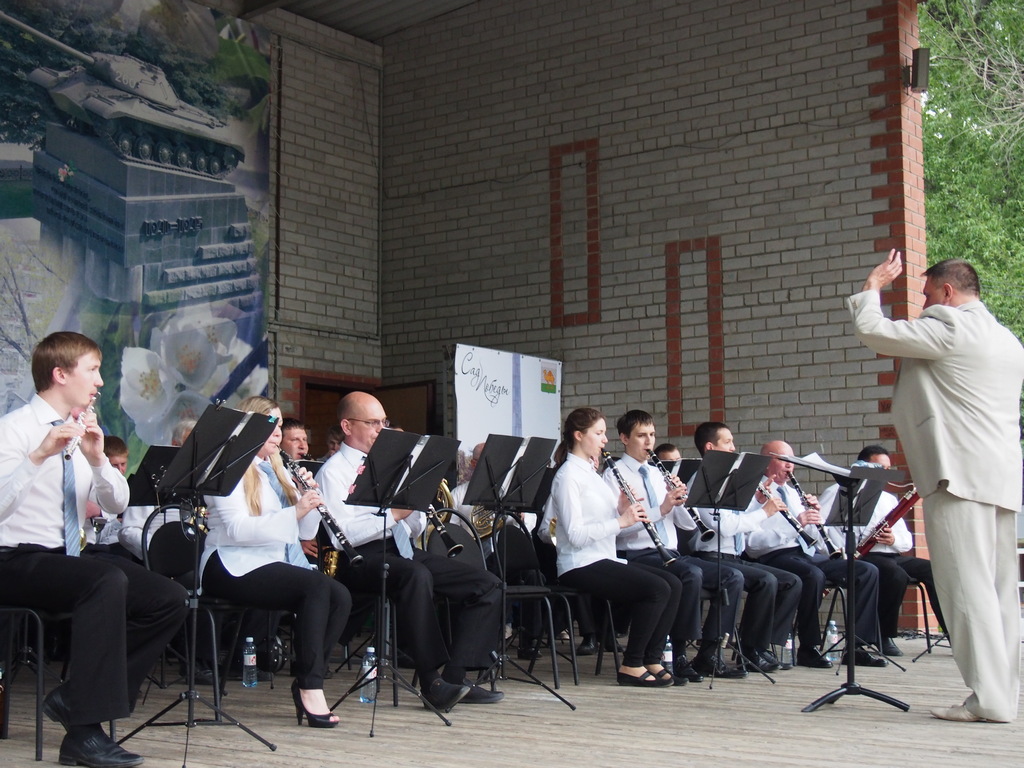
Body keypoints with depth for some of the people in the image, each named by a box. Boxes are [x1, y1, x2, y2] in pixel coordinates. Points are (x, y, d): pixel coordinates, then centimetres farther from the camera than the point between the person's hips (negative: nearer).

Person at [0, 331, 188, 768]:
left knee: (169, 602, -12)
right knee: (108, 581, -36)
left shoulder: (85, 431, 11)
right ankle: (85, 730, -29)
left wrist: (97, 458, -13)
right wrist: (39, 456, -34)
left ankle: (73, 698, -6)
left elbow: (117, 504, 3)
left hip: (71, 557, 7)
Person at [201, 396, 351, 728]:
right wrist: (294, 513, -27)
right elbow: (237, 529, -19)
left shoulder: (277, 470, 20)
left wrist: (310, 501, -4)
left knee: (340, 597, -17)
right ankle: (310, 685, -26)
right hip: (235, 568, -7)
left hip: (275, 565, 7)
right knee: (317, 585, -29)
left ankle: (306, 681, -12)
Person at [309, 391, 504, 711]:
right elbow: (340, 535, -16)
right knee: (416, 575, -40)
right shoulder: (333, 471, 0)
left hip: (402, 552, 8)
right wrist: (393, 513, -17)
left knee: (488, 584, -7)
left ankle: (456, 676, -11)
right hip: (361, 557, -8)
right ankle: (432, 681, -33)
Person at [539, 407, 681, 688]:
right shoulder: (567, 476, -10)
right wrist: (621, 521, -21)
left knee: (673, 584, -6)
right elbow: (576, 535, -19)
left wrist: (623, 509, -4)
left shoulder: (591, 472, 19)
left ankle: (651, 660, -2)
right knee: (657, 589, -22)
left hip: (605, 559, 9)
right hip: (581, 565, -9)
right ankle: (631, 666, -12)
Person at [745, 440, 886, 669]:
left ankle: (856, 646, -10)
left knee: (868, 571, -8)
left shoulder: (793, 492, 24)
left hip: (808, 554, 8)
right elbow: (752, 541, -17)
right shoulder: (754, 494, -2)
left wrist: (815, 514, 2)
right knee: (814, 575, -38)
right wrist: (795, 524, -23)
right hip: (776, 556, -8)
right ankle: (808, 649, -22)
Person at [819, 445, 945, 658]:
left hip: (890, 555, 7)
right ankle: (885, 637, -18)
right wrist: (842, 553, -22)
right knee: (897, 574, -34)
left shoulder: (889, 499, 25)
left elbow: (907, 541, 20)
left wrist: (894, 540, -6)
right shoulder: (840, 492, 3)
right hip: (860, 557, -7)